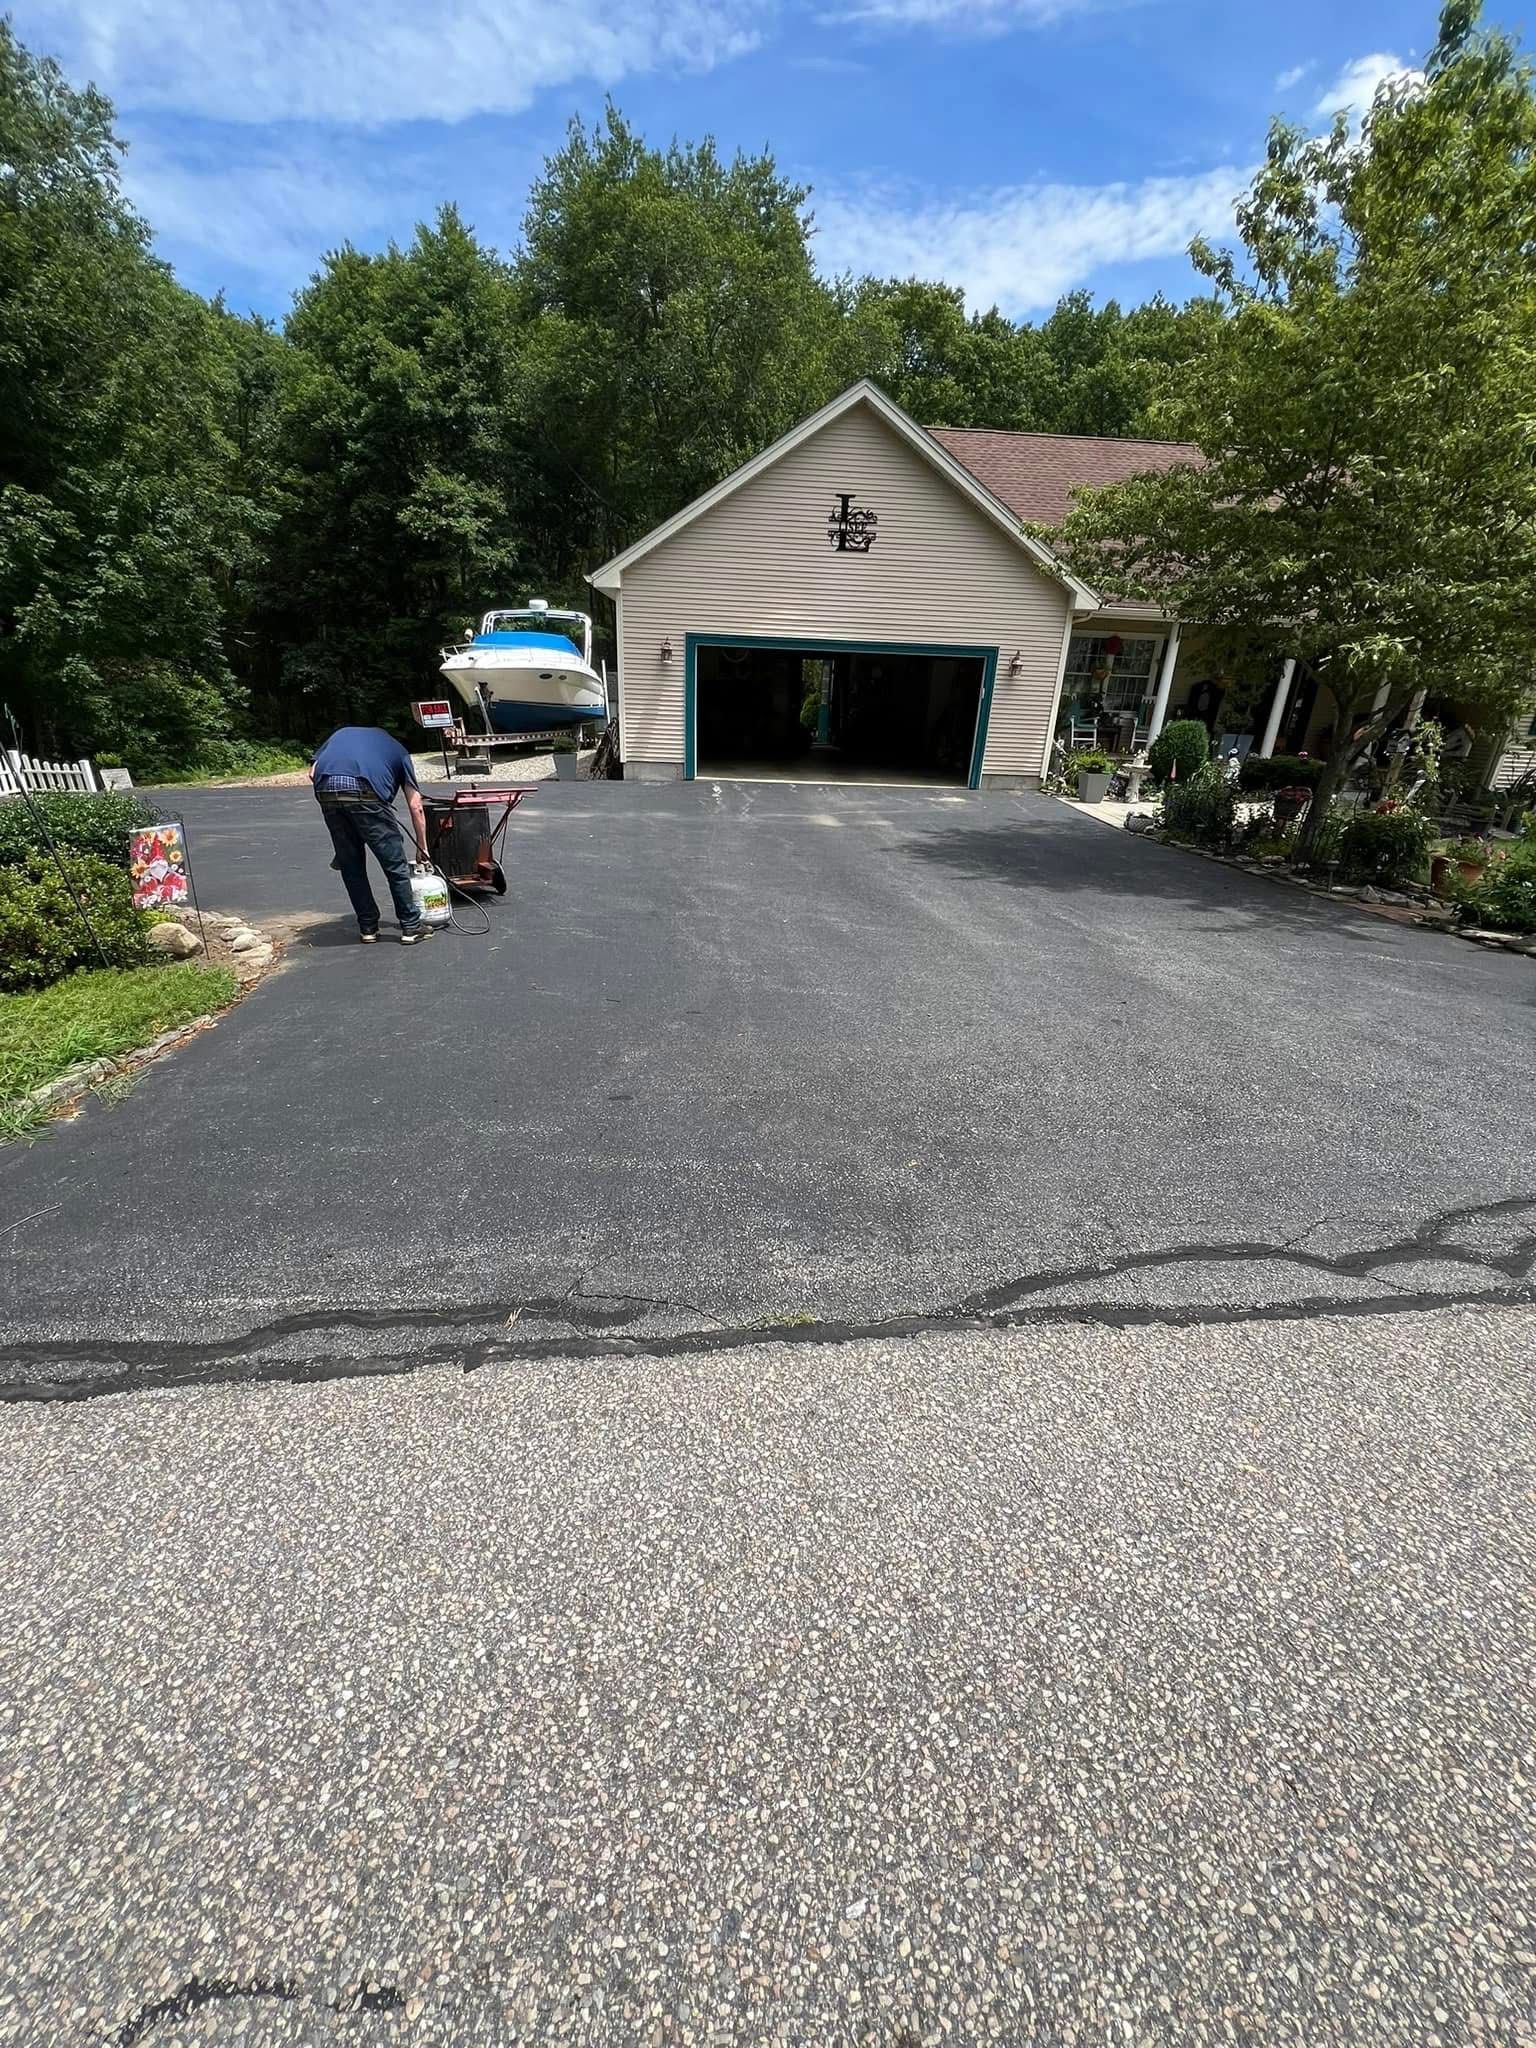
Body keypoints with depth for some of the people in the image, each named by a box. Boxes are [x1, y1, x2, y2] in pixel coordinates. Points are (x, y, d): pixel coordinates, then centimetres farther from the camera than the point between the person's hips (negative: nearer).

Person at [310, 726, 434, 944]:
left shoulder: (342, 733, 37)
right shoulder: (397, 749, 28)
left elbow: (313, 773, 19)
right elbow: (415, 807, 22)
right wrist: (422, 847, 29)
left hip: (326, 790, 4)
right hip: (364, 791, -3)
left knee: (350, 865, 15)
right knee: (395, 864, 8)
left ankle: (368, 927, 22)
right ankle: (411, 926, 13)